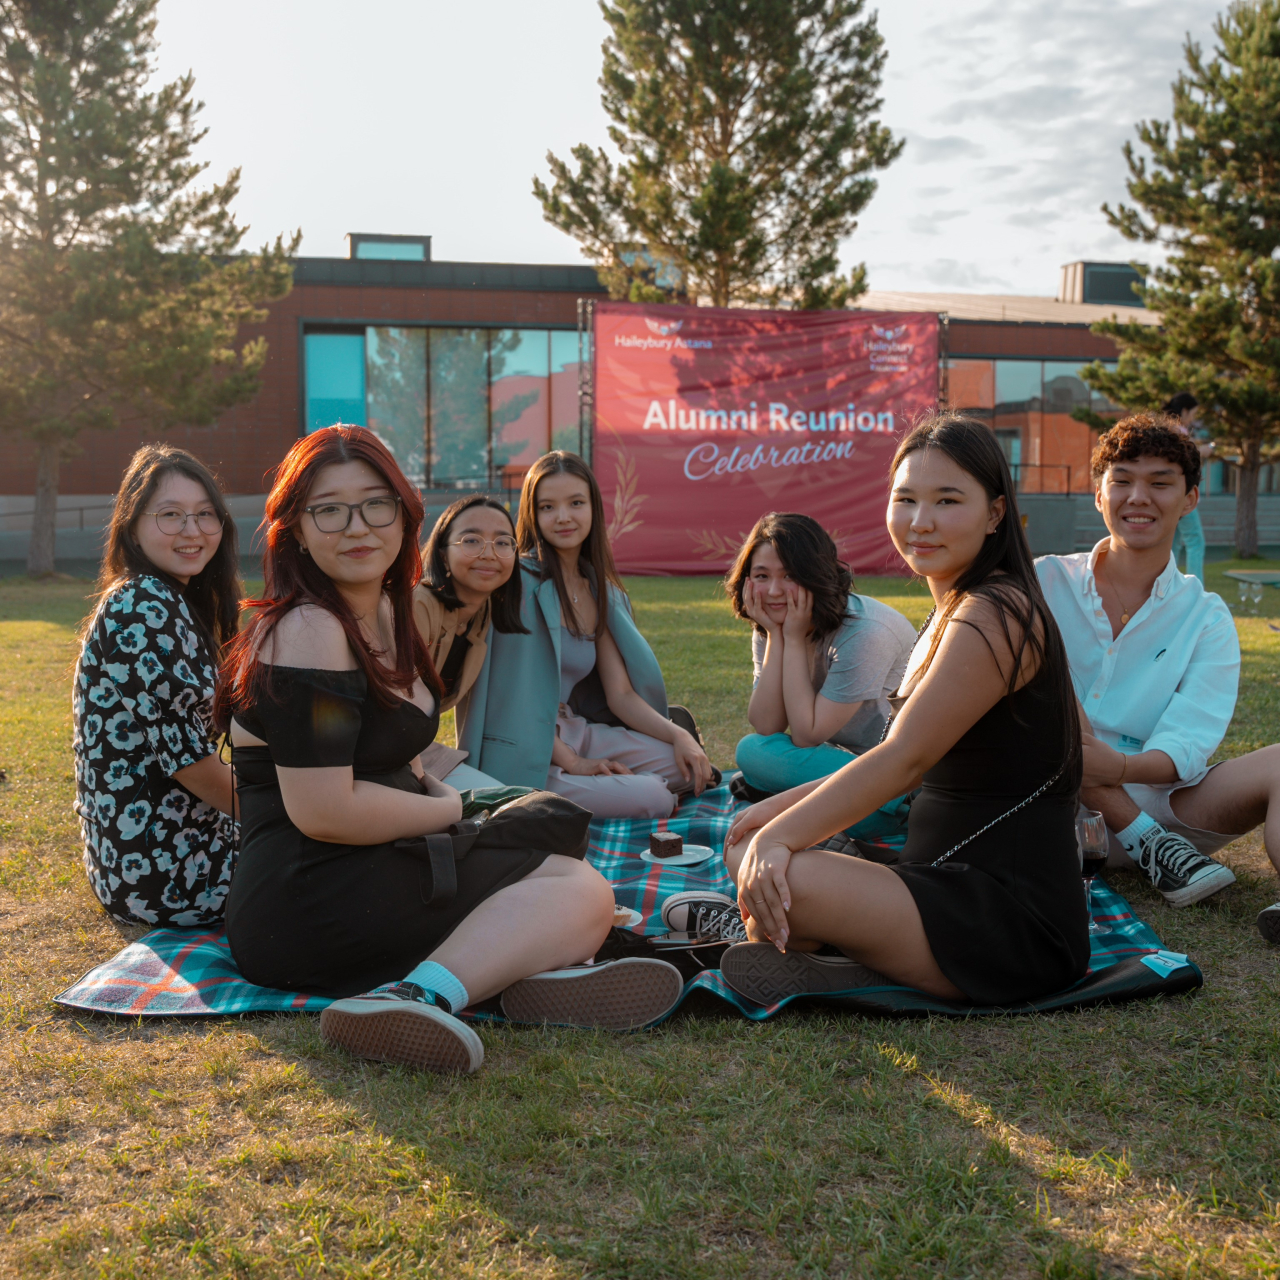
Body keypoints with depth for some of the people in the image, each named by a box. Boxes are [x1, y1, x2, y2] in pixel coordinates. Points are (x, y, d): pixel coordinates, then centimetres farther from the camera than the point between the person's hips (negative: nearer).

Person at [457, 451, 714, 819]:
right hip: (523, 755, -7)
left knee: (690, 766, -10)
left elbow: (621, 695, 7)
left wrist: (679, 735, -9)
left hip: (572, 733, 8)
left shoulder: (601, 591, 11)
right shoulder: (522, 582, -11)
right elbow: (515, 691, -13)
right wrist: (573, 763, -14)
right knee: (652, 799, -25)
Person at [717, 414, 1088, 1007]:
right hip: (956, 886, 11)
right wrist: (779, 810, 10)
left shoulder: (994, 618, -17)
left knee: (784, 879, -29)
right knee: (751, 857, 11)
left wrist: (779, 835, -18)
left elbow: (902, 760, -20)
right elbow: (905, 763, 18)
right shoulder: (952, 614, 16)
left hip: (1017, 920, -11)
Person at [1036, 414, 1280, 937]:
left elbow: (1189, 744, -7)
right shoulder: (1046, 582, 6)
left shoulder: (1207, 618, 8)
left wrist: (1119, 766, -31)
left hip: (1151, 798, 1)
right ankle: (1153, 846, -22)